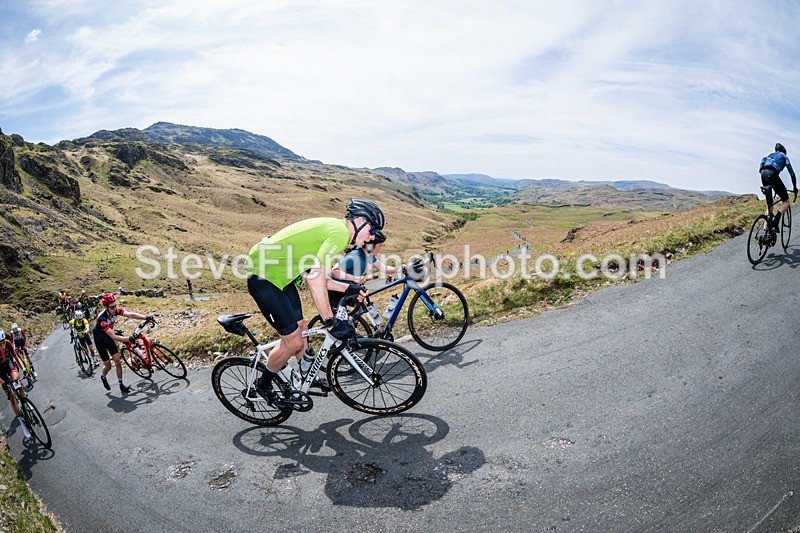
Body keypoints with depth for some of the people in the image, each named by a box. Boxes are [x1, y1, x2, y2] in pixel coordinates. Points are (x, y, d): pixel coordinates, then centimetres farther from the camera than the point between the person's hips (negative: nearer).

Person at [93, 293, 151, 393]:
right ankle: (103, 376, 36)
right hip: (100, 340, -5)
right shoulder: (102, 319, -38)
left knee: (117, 361, -2)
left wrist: (146, 318, -43)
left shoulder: (116, 311, -21)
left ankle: (121, 385, 6)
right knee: (108, 366, 2)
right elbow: (114, 337, -42)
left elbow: (131, 315, -29)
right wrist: (129, 339, -49)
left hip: (108, 337, 5)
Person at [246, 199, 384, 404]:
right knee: (294, 341, -3)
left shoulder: (332, 227, 12)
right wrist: (331, 322, -26)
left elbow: (313, 274, 13)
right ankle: (263, 385, 21)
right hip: (264, 277, -10)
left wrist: (347, 288, 8)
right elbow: (314, 278, -30)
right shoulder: (340, 231, -20)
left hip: (280, 275, 10)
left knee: (301, 328, 18)